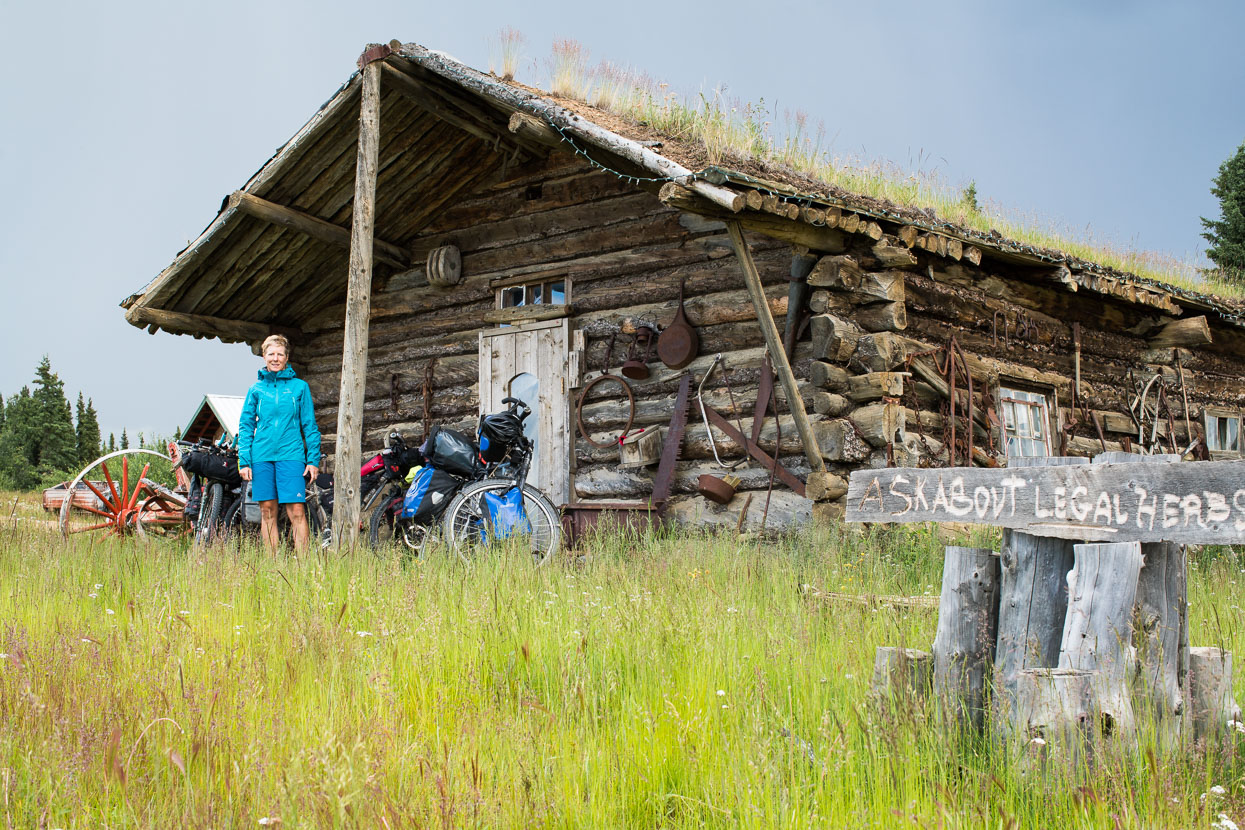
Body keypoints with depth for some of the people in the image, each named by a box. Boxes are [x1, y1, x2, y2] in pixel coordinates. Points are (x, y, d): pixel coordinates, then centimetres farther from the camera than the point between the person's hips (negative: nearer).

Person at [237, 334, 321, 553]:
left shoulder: (300, 387, 8)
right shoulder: (256, 389, 11)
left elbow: (310, 426, 7)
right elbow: (245, 426, 11)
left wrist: (313, 459, -1)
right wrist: (244, 461, 1)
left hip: (291, 455, -2)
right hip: (262, 457, 2)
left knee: (297, 512, -10)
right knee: (267, 512, 4)